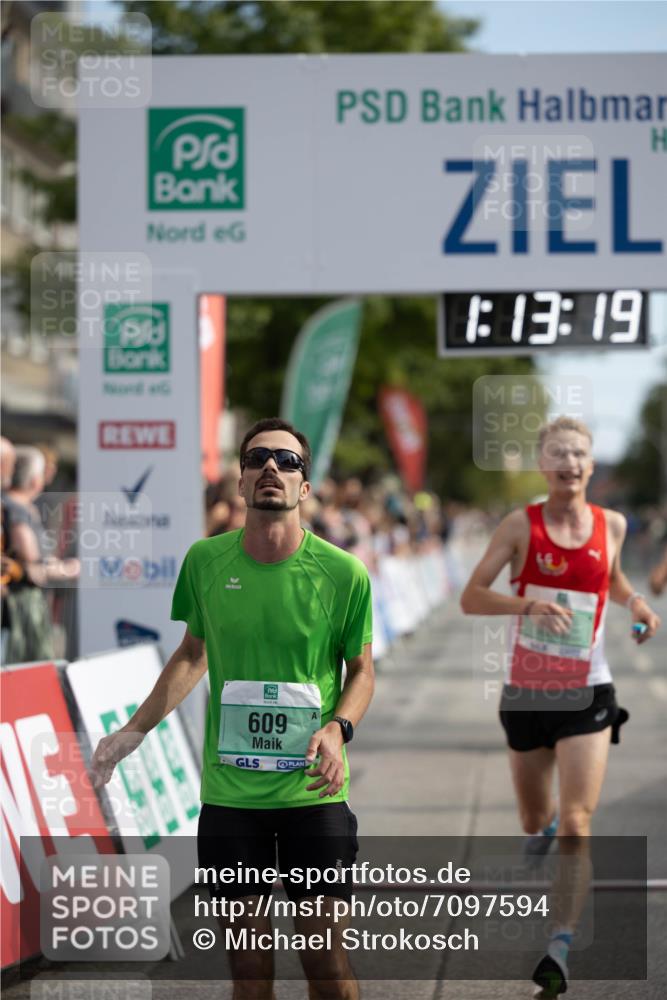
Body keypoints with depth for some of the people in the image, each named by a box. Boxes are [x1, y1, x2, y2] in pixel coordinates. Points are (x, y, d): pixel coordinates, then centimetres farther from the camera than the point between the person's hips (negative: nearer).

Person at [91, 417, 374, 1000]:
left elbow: (361, 671, 4)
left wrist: (338, 729, -15)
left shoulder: (343, 573, -8)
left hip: (312, 790, -2)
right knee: (246, 944, 8)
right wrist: (133, 732, 10)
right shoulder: (205, 561, -1)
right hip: (228, 792, 2)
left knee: (324, 943, -2)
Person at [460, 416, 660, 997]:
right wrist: (528, 603, -27)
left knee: (576, 823, -14)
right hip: (527, 691, 0)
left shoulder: (611, 525, 2)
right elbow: (471, 598, -11)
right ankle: (543, 826, 56)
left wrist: (636, 603, 2)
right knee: (534, 820, 17)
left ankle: (563, 944, -14)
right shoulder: (521, 525, -7)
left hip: (587, 693, 0)